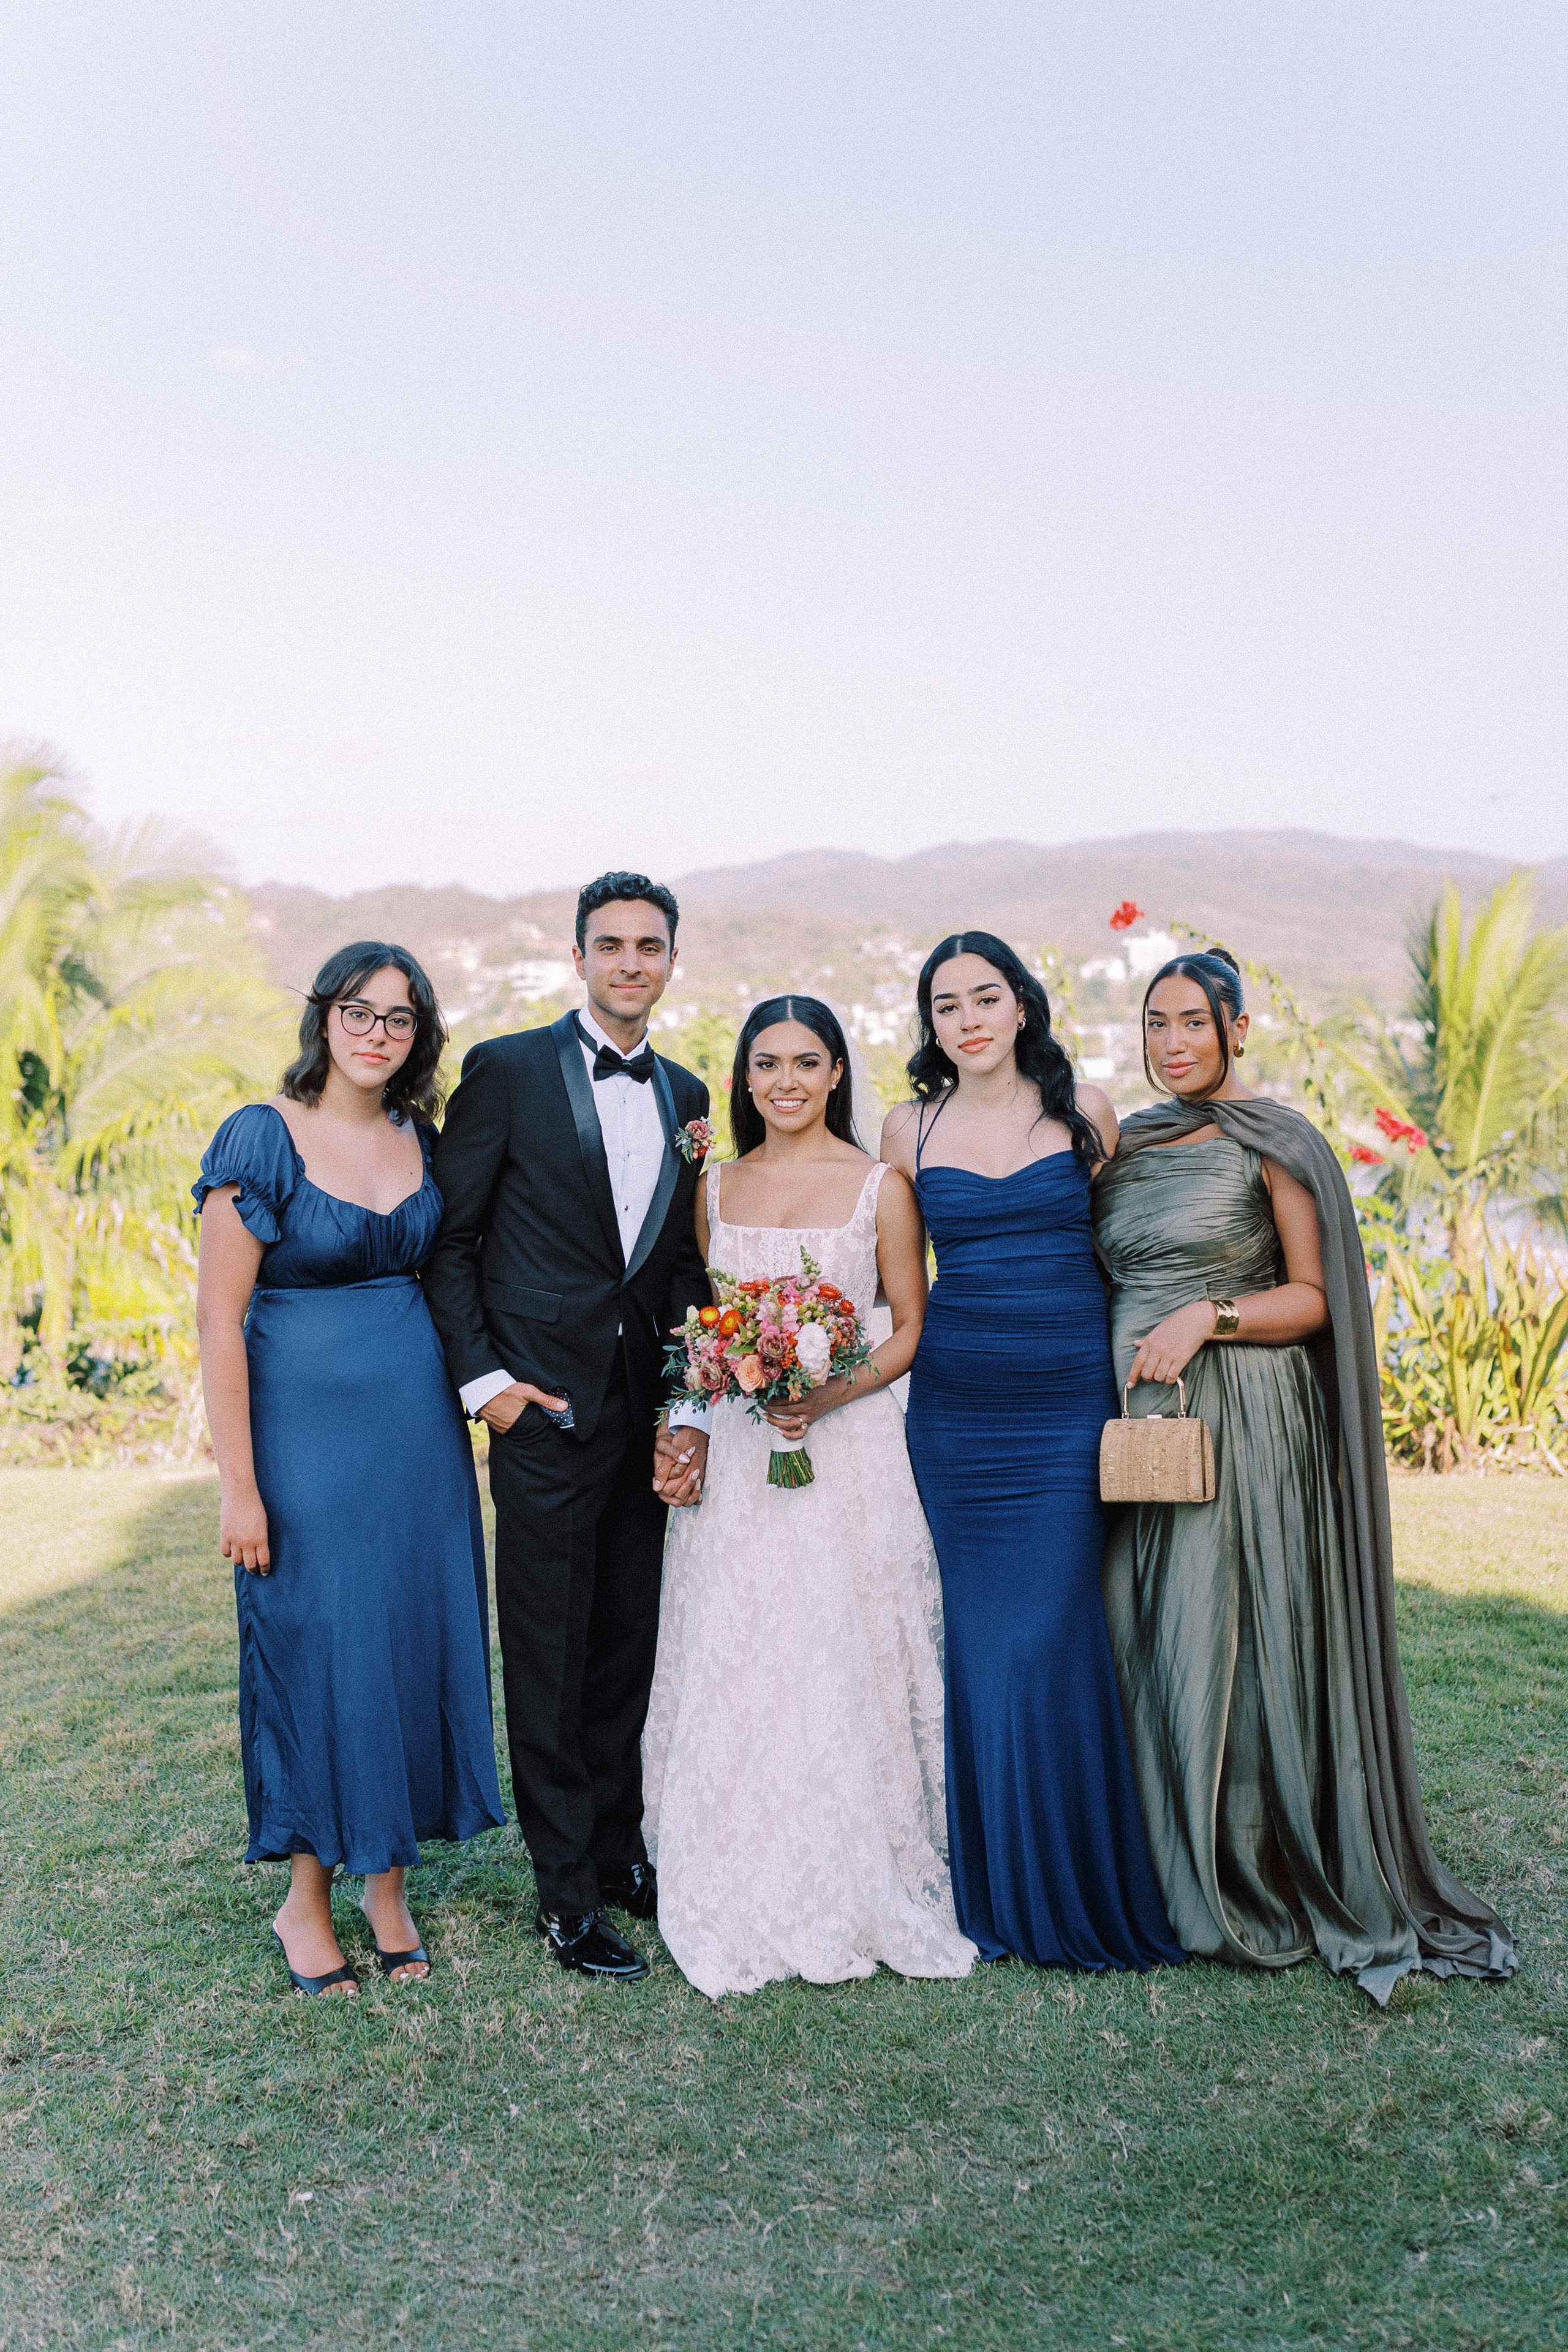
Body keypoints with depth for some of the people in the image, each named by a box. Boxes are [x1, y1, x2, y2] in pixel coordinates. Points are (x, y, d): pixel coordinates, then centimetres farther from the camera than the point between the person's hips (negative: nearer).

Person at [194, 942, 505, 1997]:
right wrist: (239, 1486, -13)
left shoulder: (420, 1138, 6)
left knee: (417, 1635, 10)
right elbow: (218, 1317, -11)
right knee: (315, 1644, 4)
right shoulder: (263, 1136, -10)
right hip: (307, 1426, -5)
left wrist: (474, 1389, 5)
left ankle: (388, 1886, 28)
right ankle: (308, 1898, 24)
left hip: (418, 1425, 5)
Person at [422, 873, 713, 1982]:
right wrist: (482, 1376, -9)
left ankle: (621, 1848, 31)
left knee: (631, 1645, 14)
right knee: (550, 1660, 4)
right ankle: (568, 1892, 16)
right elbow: (449, 1238, -3)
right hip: (546, 1404, -5)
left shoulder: (686, 1093, 11)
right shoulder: (508, 1071, -4)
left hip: (650, 1413, 5)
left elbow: (688, 1261, 12)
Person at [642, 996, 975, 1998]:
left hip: (850, 1452, -3)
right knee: (735, 1670, 4)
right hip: (736, 1453, 3)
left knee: (844, 1667, 0)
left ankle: (858, 1895, 17)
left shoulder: (880, 1188, -1)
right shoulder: (717, 1189, 10)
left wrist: (832, 1394, -15)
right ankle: (747, 1903, 18)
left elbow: (912, 1328, 0)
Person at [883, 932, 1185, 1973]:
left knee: (1050, 1643, -2)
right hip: (955, 1408, 2)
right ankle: (996, 1890, 20)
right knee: (979, 1645, 5)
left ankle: (1079, 1891, 17)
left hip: (1069, 1406, -1)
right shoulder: (912, 1126, 6)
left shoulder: (1083, 1107, 3)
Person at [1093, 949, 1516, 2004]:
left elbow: (1318, 1297, -6)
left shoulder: (1272, 1142, -4)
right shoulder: (1127, 1143, 14)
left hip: (1243, 1421, -5)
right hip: (1136, 1417, 6)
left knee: (1232, 1639, -3)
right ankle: (1163, 1870, 20)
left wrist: (1209, 1316, -18)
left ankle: (1249, 1886, 12)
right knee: (1145, 1639, 7)